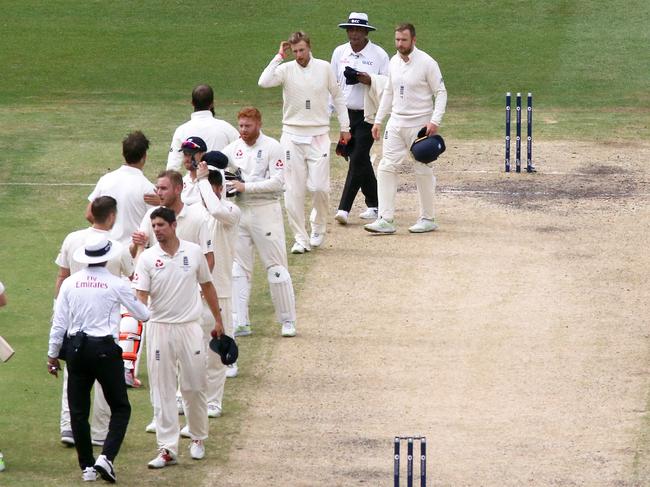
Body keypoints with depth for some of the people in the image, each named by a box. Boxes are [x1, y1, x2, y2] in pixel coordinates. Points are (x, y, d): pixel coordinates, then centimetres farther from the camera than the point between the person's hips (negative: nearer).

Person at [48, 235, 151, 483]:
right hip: (105, 350, -3)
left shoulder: (70, 283, 0)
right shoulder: (116, 285, -7)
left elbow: (59, 323, 1)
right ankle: (106, 457, -12)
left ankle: (87, 467, 13)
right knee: (120, 408, 7)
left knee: (78, 410, 10)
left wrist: (53, 355, 11)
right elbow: (143, 315, 4)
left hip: (76, 349, 3)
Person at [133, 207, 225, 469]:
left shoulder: (194, 252, 1)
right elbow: (141, 295, -10)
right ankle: (168, 449, 1)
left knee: (194, 387, 7)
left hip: (190, 327, 1)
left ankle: (198, 438, 26)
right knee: (162, 390, 0)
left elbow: (207, 286, 12)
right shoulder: (147, 258, -4)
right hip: (160, 328, -1)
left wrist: (218, 320, 16)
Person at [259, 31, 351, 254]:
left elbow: (337, 97, 12)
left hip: (318, 136, 0)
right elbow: (264, 82, -20)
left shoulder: (324, 68, 3)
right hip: (292, 135, 0)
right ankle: (301, 238, 5)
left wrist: (344, 127, 11)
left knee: (319, 186, -8)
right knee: (294, 190, -2)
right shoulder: (286, 70, -2)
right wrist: (279, 57, -14)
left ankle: (318, 227, 19)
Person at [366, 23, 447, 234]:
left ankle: (428, 219, 14)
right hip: (396, 122, 6)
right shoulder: (394, 62, 8)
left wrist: (435, 121, -20)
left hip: (419, 124, -6)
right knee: (386, 167, -4)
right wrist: (378, 120, 14)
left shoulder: (426, 63, -11)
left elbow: (441, 92, -10)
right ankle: (385, 219, -6)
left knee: (423, 171, 3)